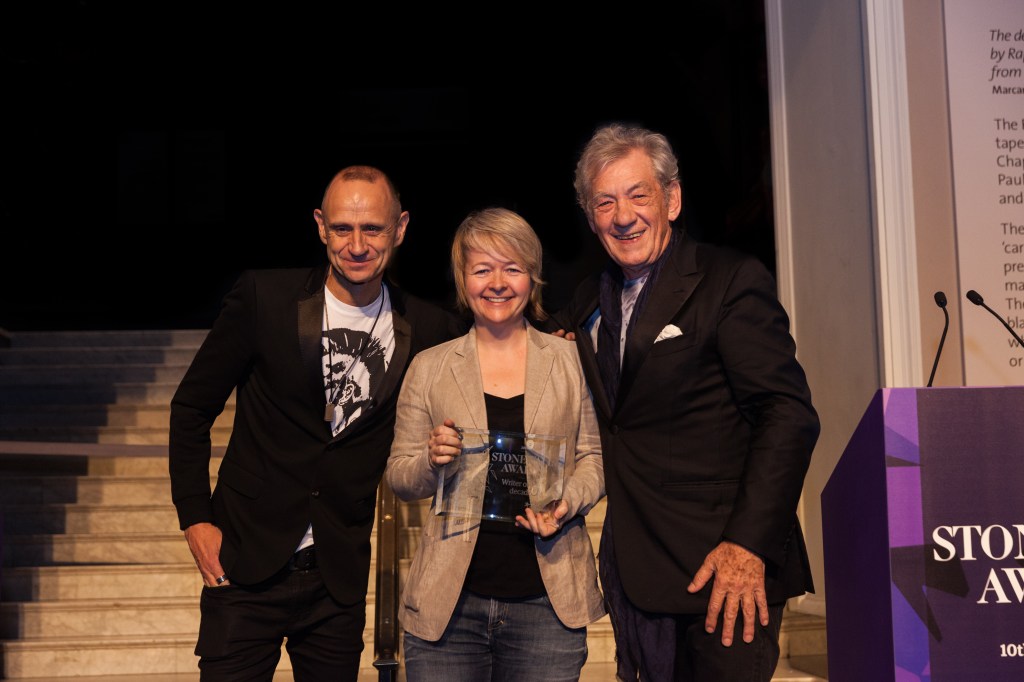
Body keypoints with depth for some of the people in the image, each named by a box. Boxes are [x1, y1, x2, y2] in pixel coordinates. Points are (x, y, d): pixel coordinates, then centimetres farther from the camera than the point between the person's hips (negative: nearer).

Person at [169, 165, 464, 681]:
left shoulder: (426, 330, 0)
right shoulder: (262, 298, -6)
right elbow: (192, 407, 1)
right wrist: (194, 518, -3)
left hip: (340, 578, 2)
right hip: (248, 564, -2)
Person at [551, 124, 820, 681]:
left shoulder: (730, 280, -8)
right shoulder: (590, 300, 13)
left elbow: (789, 415, -14)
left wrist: (750, 544, -22)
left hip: (722, 565, -6)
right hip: (633, 568, 6)